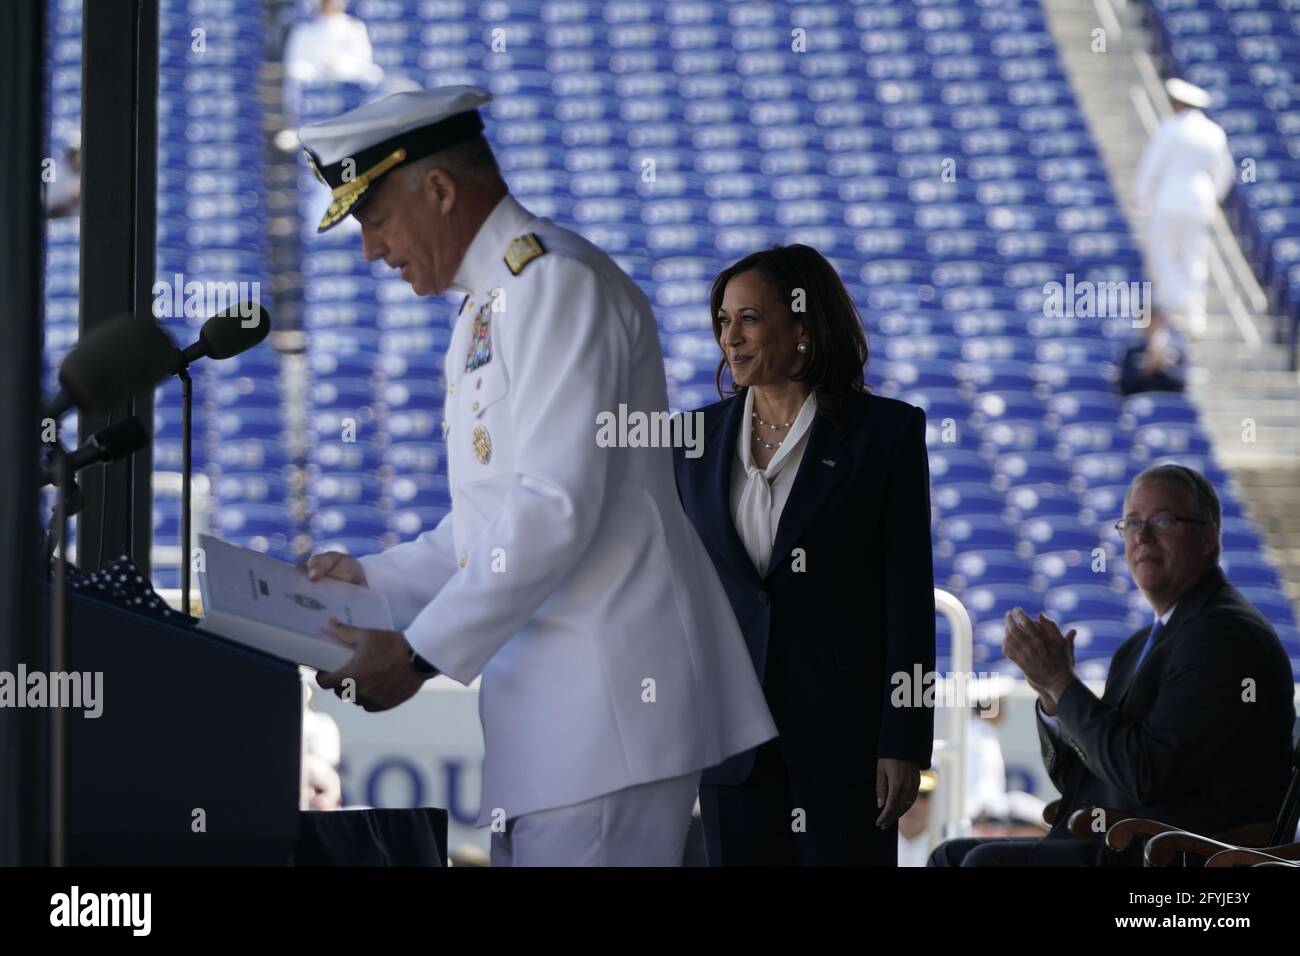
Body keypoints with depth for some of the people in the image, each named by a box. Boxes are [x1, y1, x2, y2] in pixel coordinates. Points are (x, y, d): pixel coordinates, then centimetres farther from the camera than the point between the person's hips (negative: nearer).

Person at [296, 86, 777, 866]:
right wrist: (372, 579, 16)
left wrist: (420, 653, -17)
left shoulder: (556, 283, -10)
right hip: (546, 706, 10)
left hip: (606, 703, -10)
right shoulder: (490, 307, 23)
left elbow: (556, 509, -19)